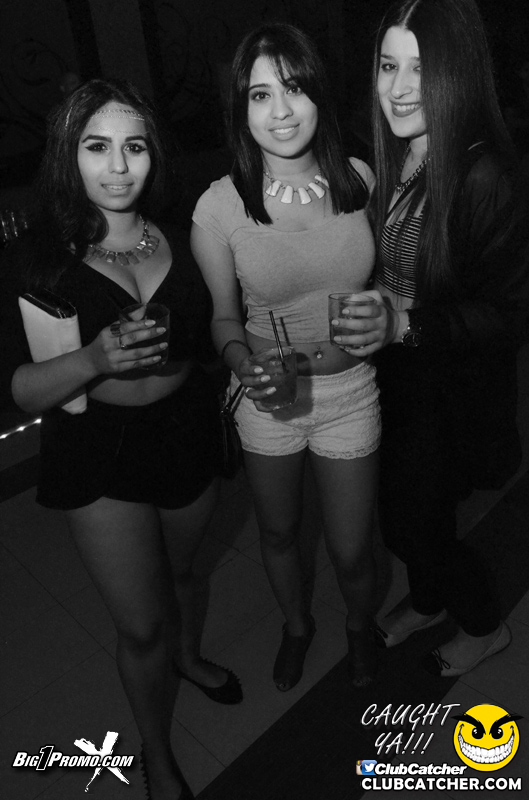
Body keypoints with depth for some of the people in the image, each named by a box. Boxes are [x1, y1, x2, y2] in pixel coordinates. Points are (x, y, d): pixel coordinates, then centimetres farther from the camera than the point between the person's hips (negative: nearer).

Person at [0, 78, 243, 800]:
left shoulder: (179, 239, -1)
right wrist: (94, 359, -31)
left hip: (187, 429, 4)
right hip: (98, 449, -3)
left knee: (180, 569, 27)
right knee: (140, 625, 5)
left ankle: (189, 656, 61)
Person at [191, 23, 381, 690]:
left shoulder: (359, 179, -9)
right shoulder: (219, 208, -14)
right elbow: (223, 316, -3)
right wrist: (242, 363, -21)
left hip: (350, 390, 1)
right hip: (266, 395, 0)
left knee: (350, 550, 12)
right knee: (278, 532, 22)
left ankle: (360, 626, 50)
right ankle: (296, 625, 56)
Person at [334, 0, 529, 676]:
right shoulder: (392, 167, 0)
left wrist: (405, 322, -32)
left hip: (450, 392, -6)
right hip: (395, 380, 6)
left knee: (416, 523, 9)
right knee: (398, 512, 19)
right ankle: (427, 601, 52)